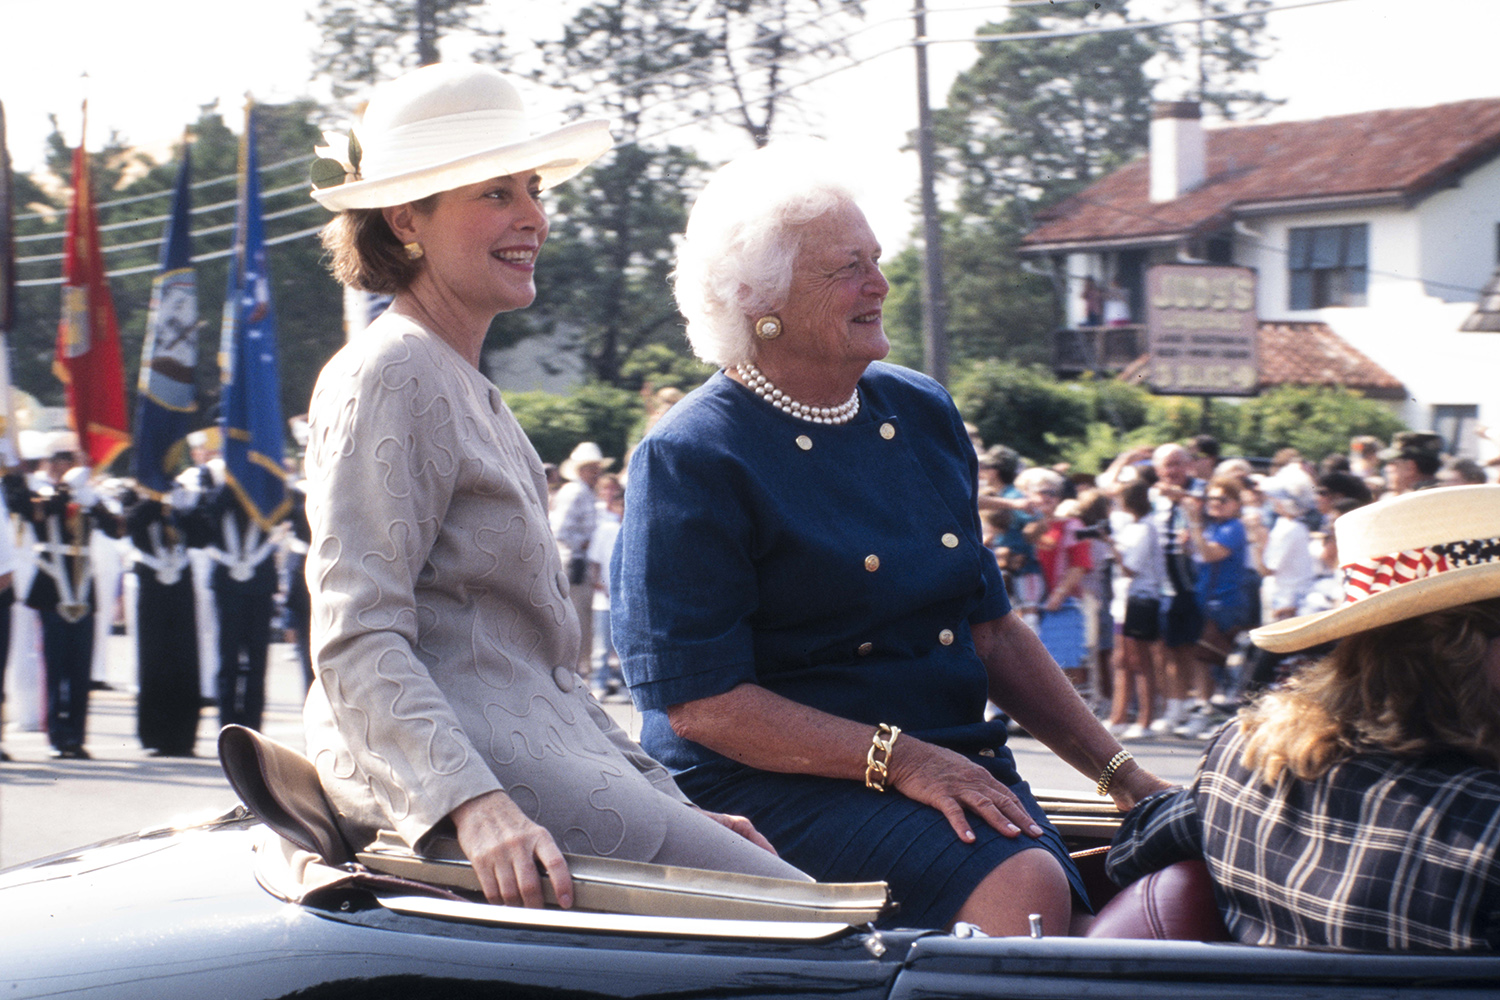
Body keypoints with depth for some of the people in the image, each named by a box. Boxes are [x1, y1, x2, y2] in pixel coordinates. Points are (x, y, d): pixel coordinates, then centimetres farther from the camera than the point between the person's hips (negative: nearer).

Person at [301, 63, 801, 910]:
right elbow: (359, 641, -18)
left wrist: (669, 803, 17)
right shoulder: (389, 378, -8)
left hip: (537, 746, 10)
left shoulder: (469, 391, 23)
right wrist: (477, 806, -31)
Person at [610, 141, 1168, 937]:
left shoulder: (923, 415, 14)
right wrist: (898, 760, -20)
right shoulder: (690, 460, -8)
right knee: (1022, 886, -32)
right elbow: (698, 702, -13)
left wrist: (1118, 771, 13)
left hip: (954, 767, 7)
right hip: (773, 784, -7)